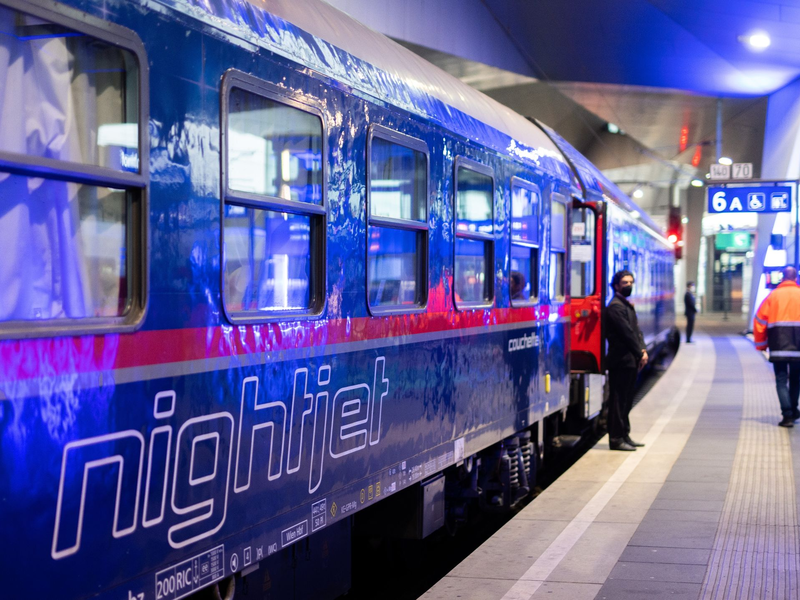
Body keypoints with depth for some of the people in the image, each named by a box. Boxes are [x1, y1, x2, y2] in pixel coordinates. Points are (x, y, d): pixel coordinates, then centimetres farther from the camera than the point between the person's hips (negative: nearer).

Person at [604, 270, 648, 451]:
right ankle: (616, 439, -1)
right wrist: (640, 354, -11)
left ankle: (624, 435, 21)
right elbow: (627, 333, -17)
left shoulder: (628, 305, 19)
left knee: (626, 400, 14)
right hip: (621, 361, -10)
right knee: (618, 400, -5)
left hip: (631, 361, 10)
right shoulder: (615, 307, -13)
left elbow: (636, 330, 16)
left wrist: (642, 350, 2)